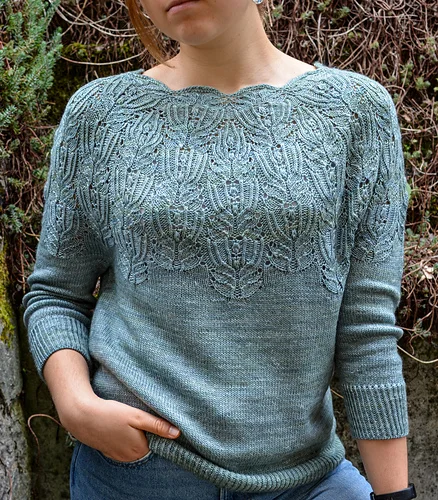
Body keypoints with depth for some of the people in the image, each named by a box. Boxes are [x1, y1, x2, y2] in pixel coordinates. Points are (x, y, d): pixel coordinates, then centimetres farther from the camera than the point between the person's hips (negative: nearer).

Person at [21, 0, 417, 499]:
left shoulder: (355, 108, -3)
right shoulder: (99, 112, -1)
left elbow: (368, 324, -4)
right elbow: (54, 293, 6)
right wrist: (75, 404, -12)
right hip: (133, 460, 1)